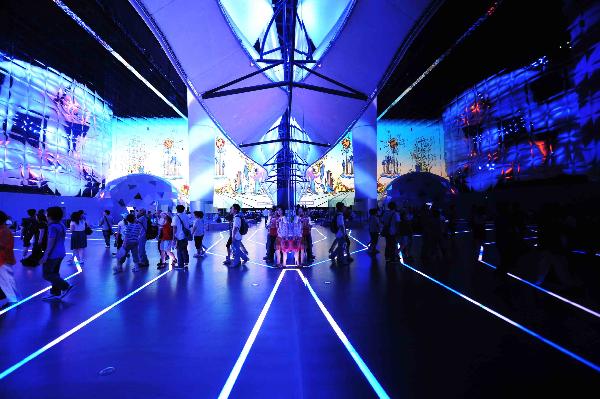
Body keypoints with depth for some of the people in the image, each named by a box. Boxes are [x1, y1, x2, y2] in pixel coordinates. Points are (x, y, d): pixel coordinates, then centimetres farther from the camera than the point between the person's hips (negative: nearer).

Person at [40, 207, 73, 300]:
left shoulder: (53, 226, -17)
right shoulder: (61, 225, 11)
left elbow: (51, 242, -20)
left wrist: (45, 255, -18)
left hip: (53, 254, -9)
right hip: (60, 253, 9)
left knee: (47, 274, -1)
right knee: (54, 273, 15)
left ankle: (66, 286, -2)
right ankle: (55, 293, 21)